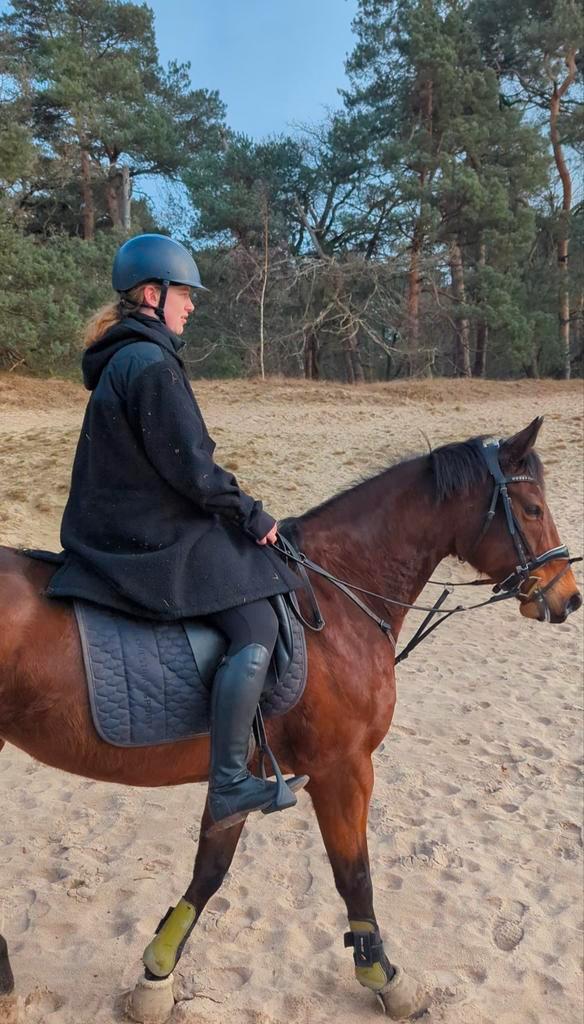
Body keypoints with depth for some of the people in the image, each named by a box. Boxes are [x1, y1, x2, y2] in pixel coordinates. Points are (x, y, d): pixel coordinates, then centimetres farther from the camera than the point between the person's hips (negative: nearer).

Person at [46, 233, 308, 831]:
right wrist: (251, 515, -8)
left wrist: (234, 511, 18)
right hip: (154, 540, -11)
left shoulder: (119, 358, 14)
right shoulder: (151, 362, -19)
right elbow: (190, 469, -22)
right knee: (257, 627, -14)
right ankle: (228, 788, -9)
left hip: (117, 531, 11)